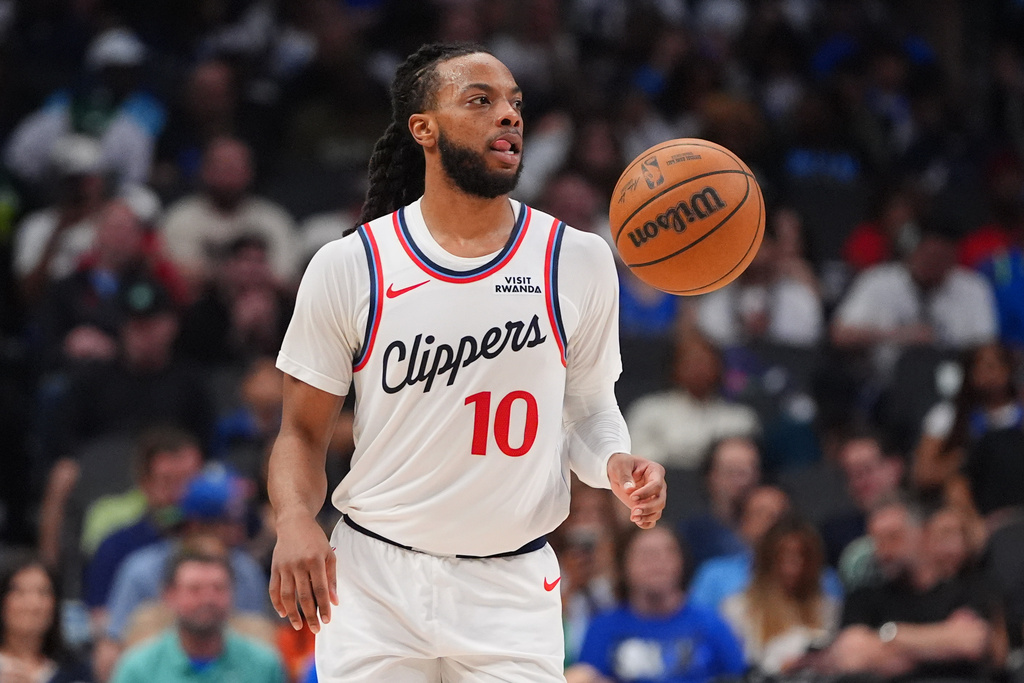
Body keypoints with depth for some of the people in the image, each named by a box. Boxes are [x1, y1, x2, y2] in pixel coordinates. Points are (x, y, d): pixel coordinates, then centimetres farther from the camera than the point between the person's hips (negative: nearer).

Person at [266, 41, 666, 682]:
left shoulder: (579, 262, 1)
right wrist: (295, 523, -16)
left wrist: (615, 464, -10)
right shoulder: (349, 267, -3)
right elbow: (303, 432, 4)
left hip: (513, 588, 1)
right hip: (375, 582, -1)